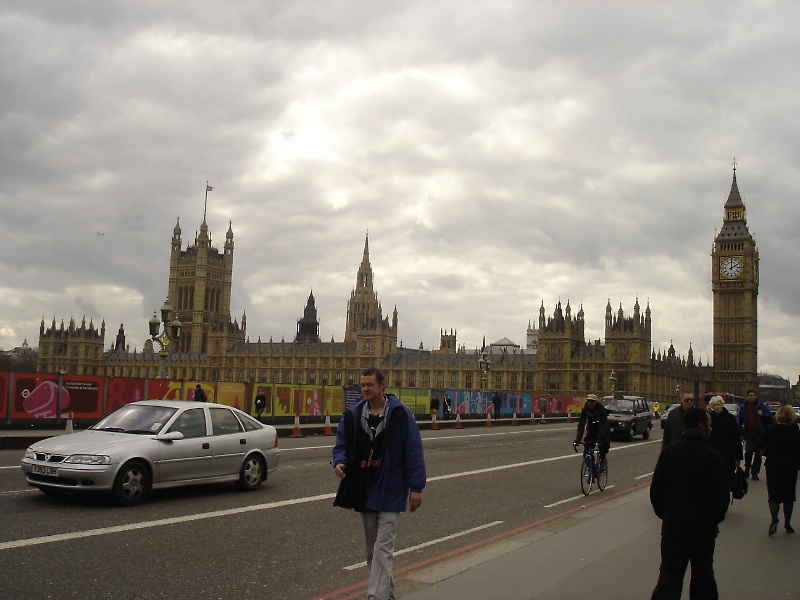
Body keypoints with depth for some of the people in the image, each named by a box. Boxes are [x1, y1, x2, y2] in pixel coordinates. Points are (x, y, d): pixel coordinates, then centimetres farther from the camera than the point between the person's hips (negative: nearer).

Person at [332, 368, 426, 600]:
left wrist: (415, 487, -11)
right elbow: (342, 444, 9)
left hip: (390, 492, -5)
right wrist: (339, 462, -14)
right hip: (363, 491, 6)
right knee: (372, 548, 15)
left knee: (382, 549, -9)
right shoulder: (353, 415, 4)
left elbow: (413, 450, -9)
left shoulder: (400, 414, -9)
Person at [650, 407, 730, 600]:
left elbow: (656, 488, 1)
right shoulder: (712, 456, -13)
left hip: (672, 525, 2)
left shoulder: (669, 451, -2)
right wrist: (715, 518, 8)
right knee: (702, 573, 15)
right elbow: (721, 495, -9)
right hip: (703, 526, -2)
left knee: (669, 574, 3)